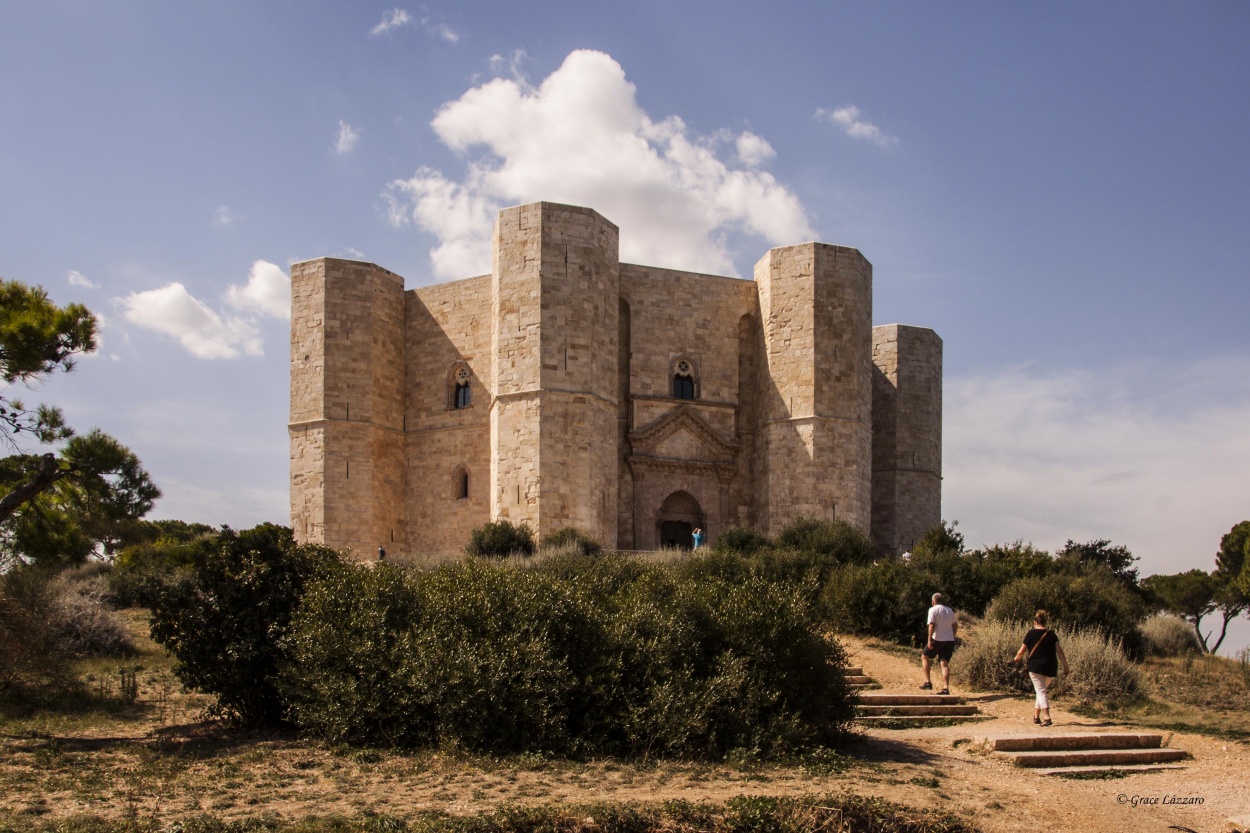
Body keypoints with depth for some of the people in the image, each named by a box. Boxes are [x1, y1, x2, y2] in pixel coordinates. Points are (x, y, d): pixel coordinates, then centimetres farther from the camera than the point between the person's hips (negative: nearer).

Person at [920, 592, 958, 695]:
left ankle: (928, 682, 5)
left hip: (937, 639, -5)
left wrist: (929, 640, -16)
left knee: (924, 657, 13)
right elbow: (955, 626, 18)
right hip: (949, 640, 5)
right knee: (945, 663, 3)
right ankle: (946, 688, -6)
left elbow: (932, 625, -16)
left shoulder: (933, 610, -6)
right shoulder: (950, 610, 14)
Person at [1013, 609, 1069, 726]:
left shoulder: (1031, 634, -2)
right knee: (1041, 690, 19)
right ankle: (1036, 716, 23)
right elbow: (1059, 650, 0)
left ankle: (1046, 717, -22)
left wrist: (1017, 658, 22)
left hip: (1036, 666, -4)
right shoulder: (1051, 634, 8)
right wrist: (1065, 665, 0)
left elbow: (1021, 652, 2)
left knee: (1041, 691, -6)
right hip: (1051, 668, 5)